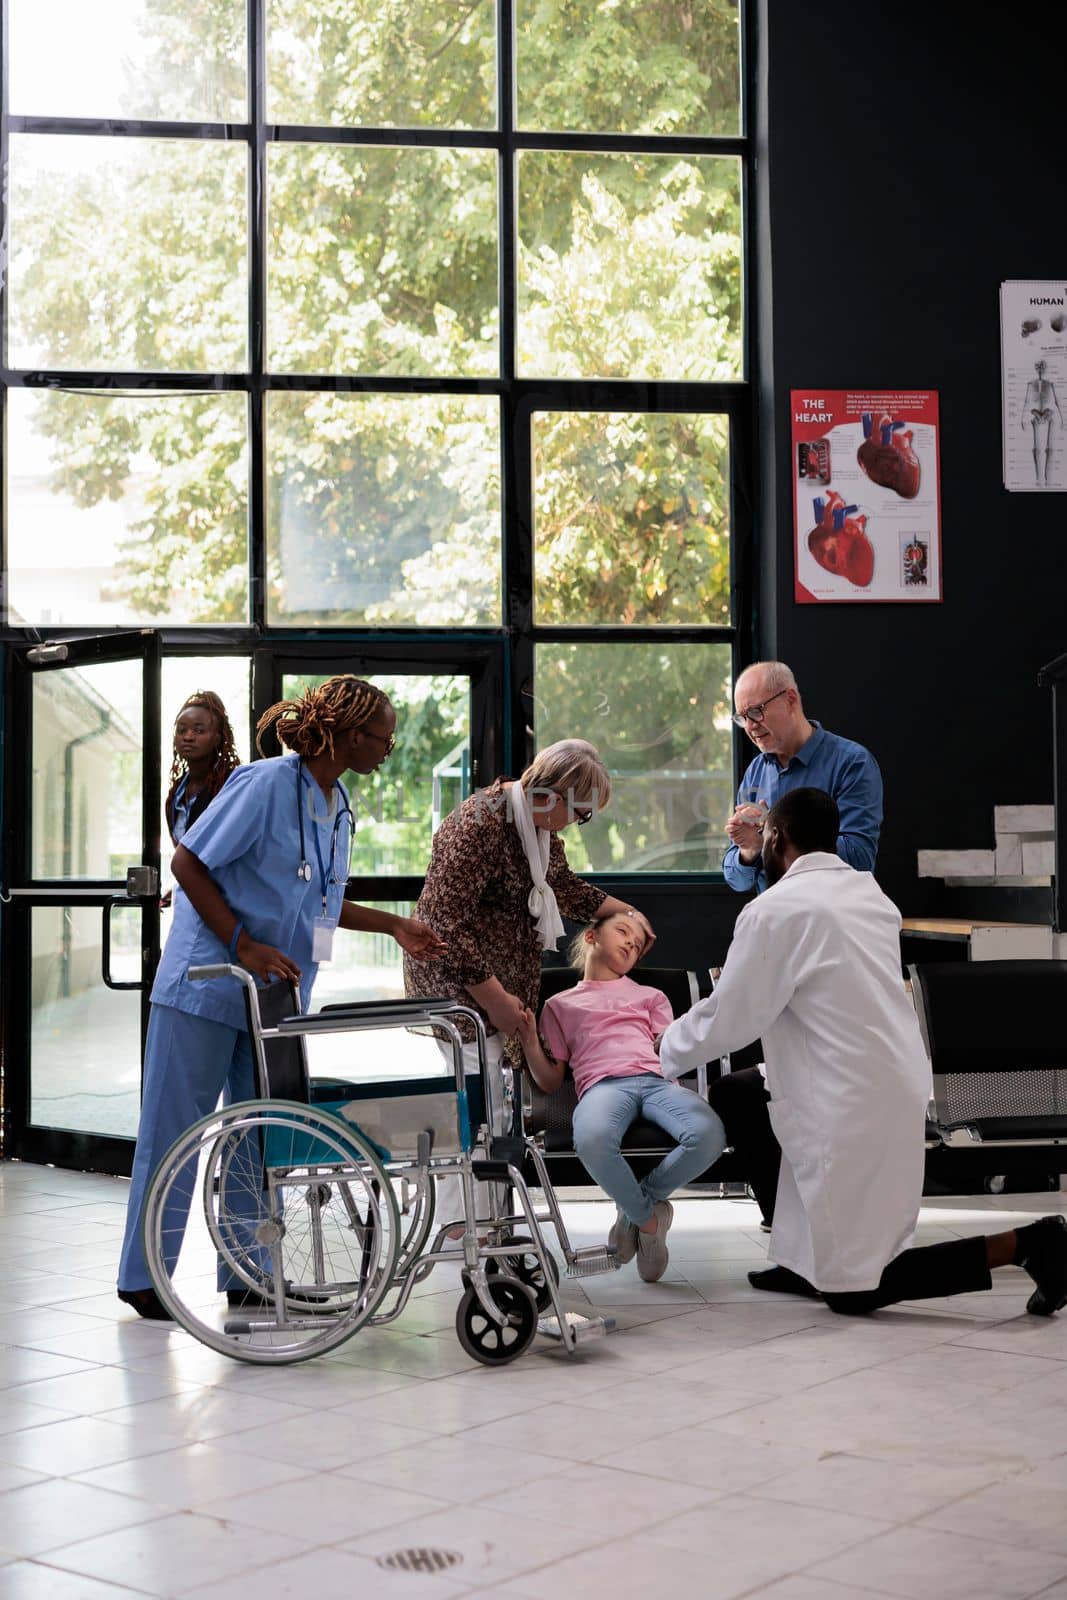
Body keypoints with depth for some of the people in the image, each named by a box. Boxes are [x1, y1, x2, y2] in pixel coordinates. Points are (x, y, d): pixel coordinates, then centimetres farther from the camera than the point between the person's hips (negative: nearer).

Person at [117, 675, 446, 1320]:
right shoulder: (266, 784, -17)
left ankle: (249, 1275, 20)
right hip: (207, 987, -8)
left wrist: (395, 925, 11)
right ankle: (142, 1277, 10)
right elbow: (188, 864, -16)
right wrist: (244, 946, -22)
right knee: (174, 1131, 0)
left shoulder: (339, 804, 10)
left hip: (275, 996, 8)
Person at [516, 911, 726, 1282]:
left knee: (709, 1136, -34)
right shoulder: (560, 1005, 30)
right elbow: (550, 1082, 22)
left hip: (657, 1080, 2)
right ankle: (647, 1217, -12)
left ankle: (637, 1206, -9)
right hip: (603, 1085, -2)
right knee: (593, 1142, -41)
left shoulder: (651, 996, 37)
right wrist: (529, 1042, 5)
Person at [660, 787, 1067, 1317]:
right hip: (895, 1088, 9)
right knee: (734, 1096, 23)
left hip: (852, 1111, -9)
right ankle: (805, 1258, 21)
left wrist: (667, 1050, 10)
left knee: (851, 1291, 2)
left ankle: (1021, 1244, -7)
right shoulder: (867, 892, 9)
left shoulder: (775, 910, -14)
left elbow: (727, 1022, -9)